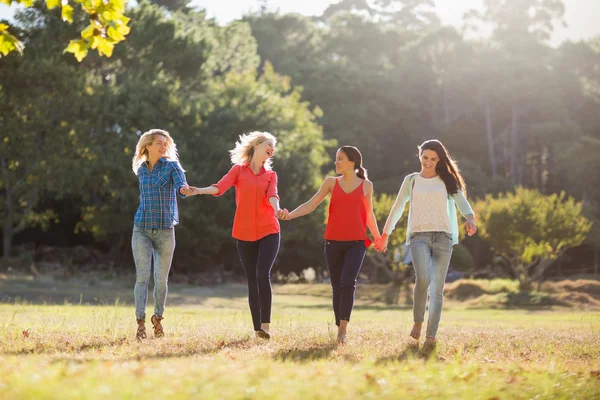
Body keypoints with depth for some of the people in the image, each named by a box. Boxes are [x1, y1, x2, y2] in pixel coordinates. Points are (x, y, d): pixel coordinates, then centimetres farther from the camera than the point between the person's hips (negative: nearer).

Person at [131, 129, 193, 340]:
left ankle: (158, 318, 23)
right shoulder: (141, 170, 9)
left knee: (161, 279, 3)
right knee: (142, 276, -9)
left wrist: (183, 189, -41)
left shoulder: (171, 165, -1)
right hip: (142, 229, 1)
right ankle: (140, 323, -10)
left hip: (165, 230, -1)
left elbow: (181, 184, -20)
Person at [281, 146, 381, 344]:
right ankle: (340, 329, 16)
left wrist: (378, 238, 24)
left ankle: (343, 330, -19)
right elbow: (311, 204, 0)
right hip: (333, 242, 2)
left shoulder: (366, 185, 6)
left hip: (356, 243, -2)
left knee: (348, 283, -19)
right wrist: (290, 215, -16)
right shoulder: (331, 182, 7)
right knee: (337, 287, 5)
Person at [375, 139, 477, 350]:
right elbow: (397, 208, 18)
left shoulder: (447, 181, 11)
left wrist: (470, 217, -23)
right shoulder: (411, 180, 12)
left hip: (443, 236, 1)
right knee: (423, 278, -24)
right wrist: (385, 234, 18)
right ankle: (417, 322, -4)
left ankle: (431, 336, 1)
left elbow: (461, 201, -2)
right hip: (419, 235, -1)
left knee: (437, 288, -2)